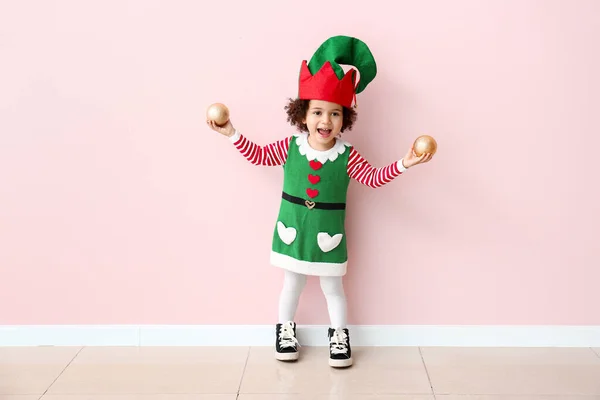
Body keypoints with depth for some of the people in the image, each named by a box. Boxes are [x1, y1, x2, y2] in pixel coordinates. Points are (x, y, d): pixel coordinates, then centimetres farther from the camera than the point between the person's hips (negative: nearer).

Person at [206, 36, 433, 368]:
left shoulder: (346, 156, -12)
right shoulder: (290, 147, -8)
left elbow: (373, 178, -11)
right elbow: (258, 155, 3)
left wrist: (402, 164, -22)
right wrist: (232, 133, -3)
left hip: (328, 236, -1)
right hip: (291, 232, 1)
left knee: (332, 288, 14)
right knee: (292, 284, 18)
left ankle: (338, 335, 31)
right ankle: (285, 330, 36)